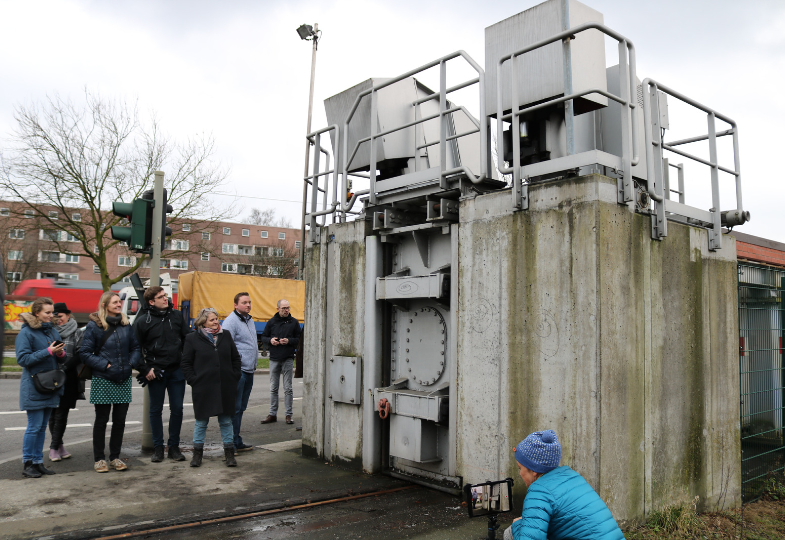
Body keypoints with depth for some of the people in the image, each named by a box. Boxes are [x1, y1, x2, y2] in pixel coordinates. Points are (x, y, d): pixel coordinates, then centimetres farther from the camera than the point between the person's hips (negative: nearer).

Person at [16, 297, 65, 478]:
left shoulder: (53, 331, 11)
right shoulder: (26, 332, -8)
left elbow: (60, 355, 17)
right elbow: (23, 359, -13)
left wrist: (60, 353, -6)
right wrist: (48, 351, -19)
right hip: (33, 387, -6)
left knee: (42, 427, 11)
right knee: (34, 426, -3)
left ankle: (38, 462, 19)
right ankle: (27, 464, 9)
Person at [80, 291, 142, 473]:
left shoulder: (126, 324, 7)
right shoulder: (94, 326, -6)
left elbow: (135, 347, 14)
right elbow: (84, 352, -7)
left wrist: (132, 363, -3)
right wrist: (105, 365, -13)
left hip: (124, 380, 4)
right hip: (103, 381, -4)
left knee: (120, 420, 10)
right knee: (101, 420, 6)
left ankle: (115, 457, 22)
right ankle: (99, 459, 18)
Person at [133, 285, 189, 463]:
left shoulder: (176, 315, 5)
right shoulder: (142, 321, -5)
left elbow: (188, 339, 11)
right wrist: (145, 370, -7)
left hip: (177, 370, 3)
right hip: (156, 373, -2)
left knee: (177, 409, 6)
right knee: (156, 410, 8)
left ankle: (174, 446, 18)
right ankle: (158, 448, 20)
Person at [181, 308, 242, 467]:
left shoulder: (226, 336, 8)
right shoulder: (192, 338, -1)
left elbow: (236, 359, 13)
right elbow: (186, 363, 2)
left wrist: (235, 377, 4)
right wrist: (193, 380, -7)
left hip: (226, 388, 2)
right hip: (203, 388, -2)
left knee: (226, 420, 9)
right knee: (201, 421, 8)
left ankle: (229, 452, 17)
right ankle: (197, 452, 22)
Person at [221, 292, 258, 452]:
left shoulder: (249, 320, 18)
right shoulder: (231, 321, -12)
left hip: (249, 371, 10)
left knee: (241, 407, 15)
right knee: (235, 407, -4)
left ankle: (236, 442, 23)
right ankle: (234, 443, 3)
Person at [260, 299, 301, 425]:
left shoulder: (294, 322, 3)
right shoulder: (271, 322, 7)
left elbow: (299, 339, 3)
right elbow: (263, 337, 12)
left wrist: (289, 341, -14)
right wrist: (270, 340, -8)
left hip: (288, 359, -2)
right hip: (274, 359, 2)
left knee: (288, 388, 1)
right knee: (273, 388, 7)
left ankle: (289, 415, 8)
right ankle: (273, 414, 15)